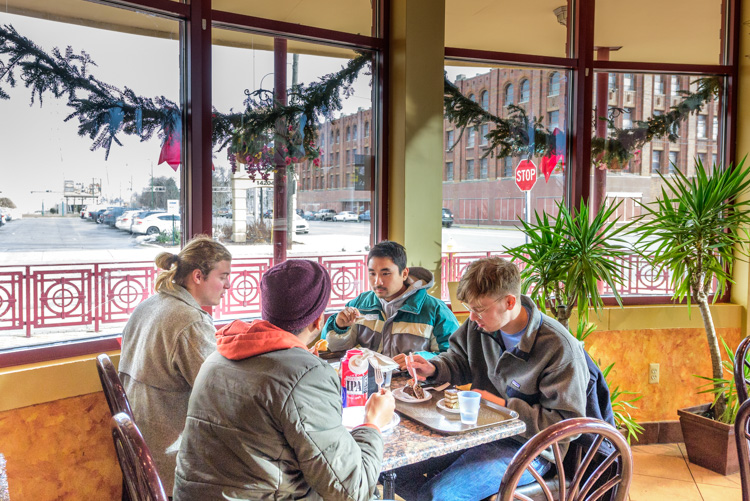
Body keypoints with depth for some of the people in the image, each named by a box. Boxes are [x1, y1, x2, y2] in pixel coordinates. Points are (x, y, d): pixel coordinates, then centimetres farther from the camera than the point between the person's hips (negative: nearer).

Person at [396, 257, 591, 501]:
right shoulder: (480, 324, -3)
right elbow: (460, 360, 16)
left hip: (526, 449, -6)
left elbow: (569, 424, -18)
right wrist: (433, 369, -6)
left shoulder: (559, 348, -21)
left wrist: (504, 406, -21)